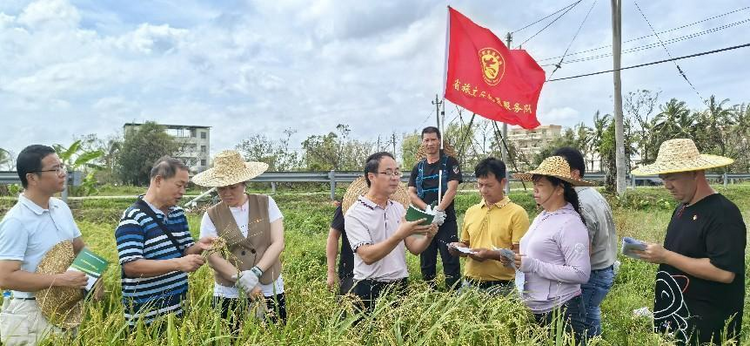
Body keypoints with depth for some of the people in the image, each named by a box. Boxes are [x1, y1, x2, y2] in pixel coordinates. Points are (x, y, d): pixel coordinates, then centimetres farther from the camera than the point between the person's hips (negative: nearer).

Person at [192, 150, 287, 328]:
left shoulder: (266, 203, 0)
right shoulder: (211, 216, -1)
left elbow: (278, 243, -5)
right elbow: (213, 258, -7)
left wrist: (255, 273, -18)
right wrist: (244, 281, -18)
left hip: (271, 291, 1)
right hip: (229, 296, 0)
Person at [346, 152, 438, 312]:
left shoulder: (399, 208, 7)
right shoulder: (355, 214, -11)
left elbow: (414, 248, 6)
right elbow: (367, 256, -22)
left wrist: (428, 237, -15)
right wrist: (400, 235, -30)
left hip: (401, 285, 5)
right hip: (370, 289, -5)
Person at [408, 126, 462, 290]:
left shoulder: (450, 163, 2)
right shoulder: (418, 167, 13)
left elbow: (452, 189, -9)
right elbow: (412, 194, 5)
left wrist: (438, 211, -20)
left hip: (446, 220, -4)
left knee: (450, 260, -6)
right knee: (426, 261, 9)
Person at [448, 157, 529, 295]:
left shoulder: (517, 213, -5)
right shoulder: (471, 212, 12)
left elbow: (520, 253, -11)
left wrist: (491, 254, -22)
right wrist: (459, 248, 1)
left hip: (500, 287, -5)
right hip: (469, 284, 5)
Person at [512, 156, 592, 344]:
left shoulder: (570, 223, -16)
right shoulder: (541, 217, 8)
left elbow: (581, 274, -21)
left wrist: (533, 266, -23)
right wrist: (516, 260, -3)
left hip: (561, 311, -8)